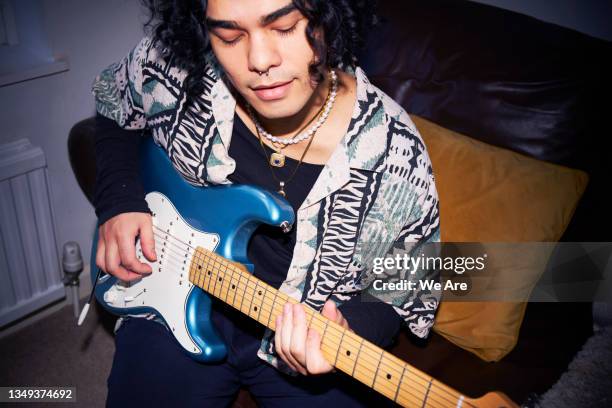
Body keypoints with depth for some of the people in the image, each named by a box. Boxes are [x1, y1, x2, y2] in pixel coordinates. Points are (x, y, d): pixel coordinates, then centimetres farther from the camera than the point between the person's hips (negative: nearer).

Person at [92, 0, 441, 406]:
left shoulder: (396, 158, -23)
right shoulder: (172, 63, -17)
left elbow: (405, 297, -8)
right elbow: (112, 104, 7)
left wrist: (348, 329, -28)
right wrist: (119, 200, -7)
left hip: (313, 332, -1)